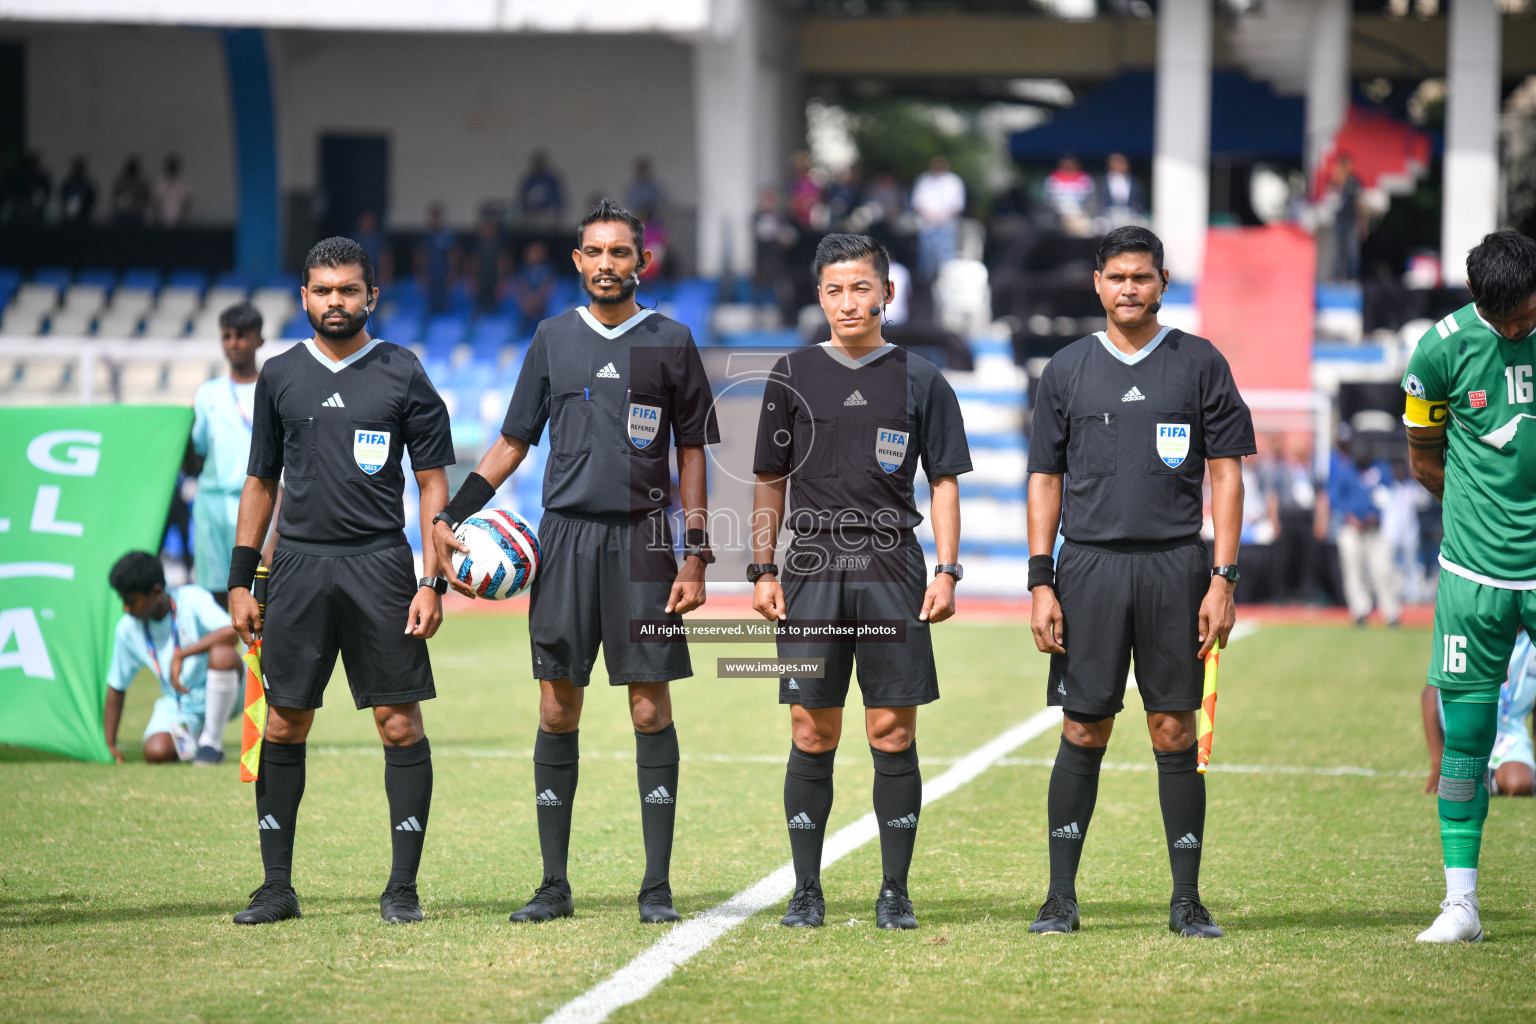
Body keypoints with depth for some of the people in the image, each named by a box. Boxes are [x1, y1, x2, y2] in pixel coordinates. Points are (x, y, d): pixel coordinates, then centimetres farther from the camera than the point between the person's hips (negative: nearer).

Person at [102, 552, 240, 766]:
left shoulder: (192, 600, -16)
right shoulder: (127, 628, -3)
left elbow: (231, 632, -35)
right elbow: (116, 688, 7)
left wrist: (180, 656, -36)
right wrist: (110, 745, 8)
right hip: (178, 704, 2)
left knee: (221, 654, -37)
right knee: (155, 753, -29)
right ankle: (188, 735, 8)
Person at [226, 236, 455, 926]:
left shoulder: (402, 376, 3)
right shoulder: (280, 376, 11)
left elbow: (433, 484, 3)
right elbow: (261, 482, 16)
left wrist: (433, 582, -6)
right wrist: (240, 582, 10)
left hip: (379, 564, -2)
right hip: (298, 565, 2)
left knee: (400, 724, -5)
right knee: (284, 725, 1)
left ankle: (402, 887, 1)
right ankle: (277, 886, 8)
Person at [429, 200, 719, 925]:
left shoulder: (669, 342, 5)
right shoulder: (553, 339, 10)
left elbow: (692, 452, 6)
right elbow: (513, 441, 14)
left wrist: (696, 557, -1)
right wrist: (450, 515, 4)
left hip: (640, 538, -2)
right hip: (564, 536, 2)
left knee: (650, 709, -4)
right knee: (557, 711, 2)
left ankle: (657, 887, 0)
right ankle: (554, 885, 8)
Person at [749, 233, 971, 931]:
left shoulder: (920, 380, 6)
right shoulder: (793, 376, 9)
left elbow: (944, 481, 7)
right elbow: (770, 481, 13)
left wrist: (947, 572, -3)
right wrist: (762, 571, 5)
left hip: (891, 571, -1)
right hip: (811, 568, 1)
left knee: (893, 734, -1)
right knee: (812, 736, 1)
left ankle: (894, 892, 6)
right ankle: (806, 892, 7)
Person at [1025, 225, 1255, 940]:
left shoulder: (1199, 364, 6)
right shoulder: (1068, 369, 10)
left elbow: (1226, 473, 5)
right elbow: (1045, 479, 11)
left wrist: (1223, 580, -3)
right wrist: (1041, 584, 2)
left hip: (1175, 566, -1)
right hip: (1088, 565, 1)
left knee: (1176, 733, 0)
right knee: (1083, 732, 1)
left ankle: (1187, 901, 6)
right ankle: (1061, 897, 6)